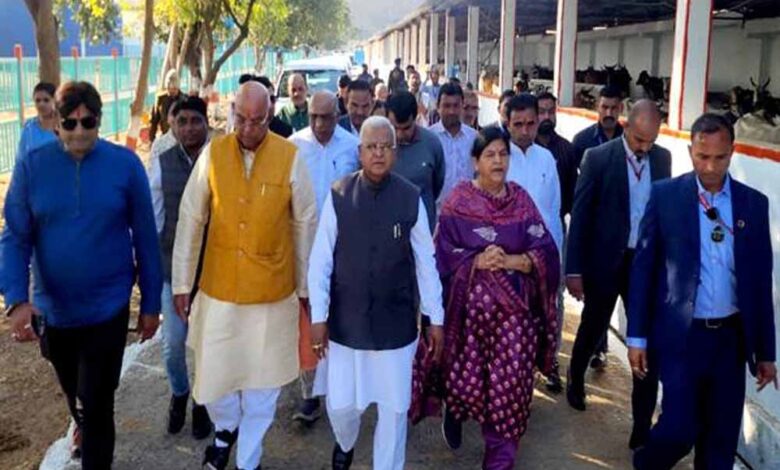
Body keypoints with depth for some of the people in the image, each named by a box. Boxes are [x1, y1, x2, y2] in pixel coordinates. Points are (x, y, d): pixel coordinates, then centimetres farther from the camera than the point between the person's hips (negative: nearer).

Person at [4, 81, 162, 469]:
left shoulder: (125, 164, -10)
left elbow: (145, 238, -5)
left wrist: (151, 303, -2)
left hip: (107, 307, -3)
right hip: (52, 309, 3)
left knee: (96, 406, 1)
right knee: (76, 399, 25)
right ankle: (88, 435, 55)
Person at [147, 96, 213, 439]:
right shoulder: (161, 164, -5)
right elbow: (151, 218, 1)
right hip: (172, 266, 1)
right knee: (173, 342, 10)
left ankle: (203, 402, 36)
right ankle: (178, 394, 40)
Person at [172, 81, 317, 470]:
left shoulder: (290, 157, -9)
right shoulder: (212, 153, -6)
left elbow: (305, 225, 0)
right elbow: (190, 221, 0)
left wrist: (305, 286, 6)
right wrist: (182, 283, 2)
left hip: (272, 290, -1)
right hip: (218, 287, 1)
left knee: (262, 380, 11)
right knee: (213, 373, 9)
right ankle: (226, 427, 43)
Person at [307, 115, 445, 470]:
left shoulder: (411, 199, -8)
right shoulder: (338, 196, -9)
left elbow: (425, 262, -2)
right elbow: (320, 260, -5)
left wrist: (435, 318, 2)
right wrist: (318, 316, -5)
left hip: (395, 322, 0)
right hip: (346, 320, 0)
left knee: (394, 407, 10)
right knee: (339, 403, 12)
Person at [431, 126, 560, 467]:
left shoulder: (521, 200, 5)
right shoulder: (458, 202, -1)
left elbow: (546, 252, -1)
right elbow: (444, 256, -5)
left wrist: (511, 261, -16)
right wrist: (477, 261, -20)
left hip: (514, 305, 2)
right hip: (471, 304, -2)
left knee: (509, 382, -1)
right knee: (466, 380, 1)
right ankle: (455, 409, 38)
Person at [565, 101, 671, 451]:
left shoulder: (662, 158, 2)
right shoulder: (598, 158, -10)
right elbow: (580, 216, -9)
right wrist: (574, 269, -10)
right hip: (606, 261, -2)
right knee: (592, 329, 17)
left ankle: (643, 427, 8)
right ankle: (576, 379, 48)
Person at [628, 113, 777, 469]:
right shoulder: (665, 195, -4)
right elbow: (643, 267, -3)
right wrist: (637, 336, -5)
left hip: (732, 337, 3)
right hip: (681, 334, -3)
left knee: (722, 440, 8)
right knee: (680, 428, -3)